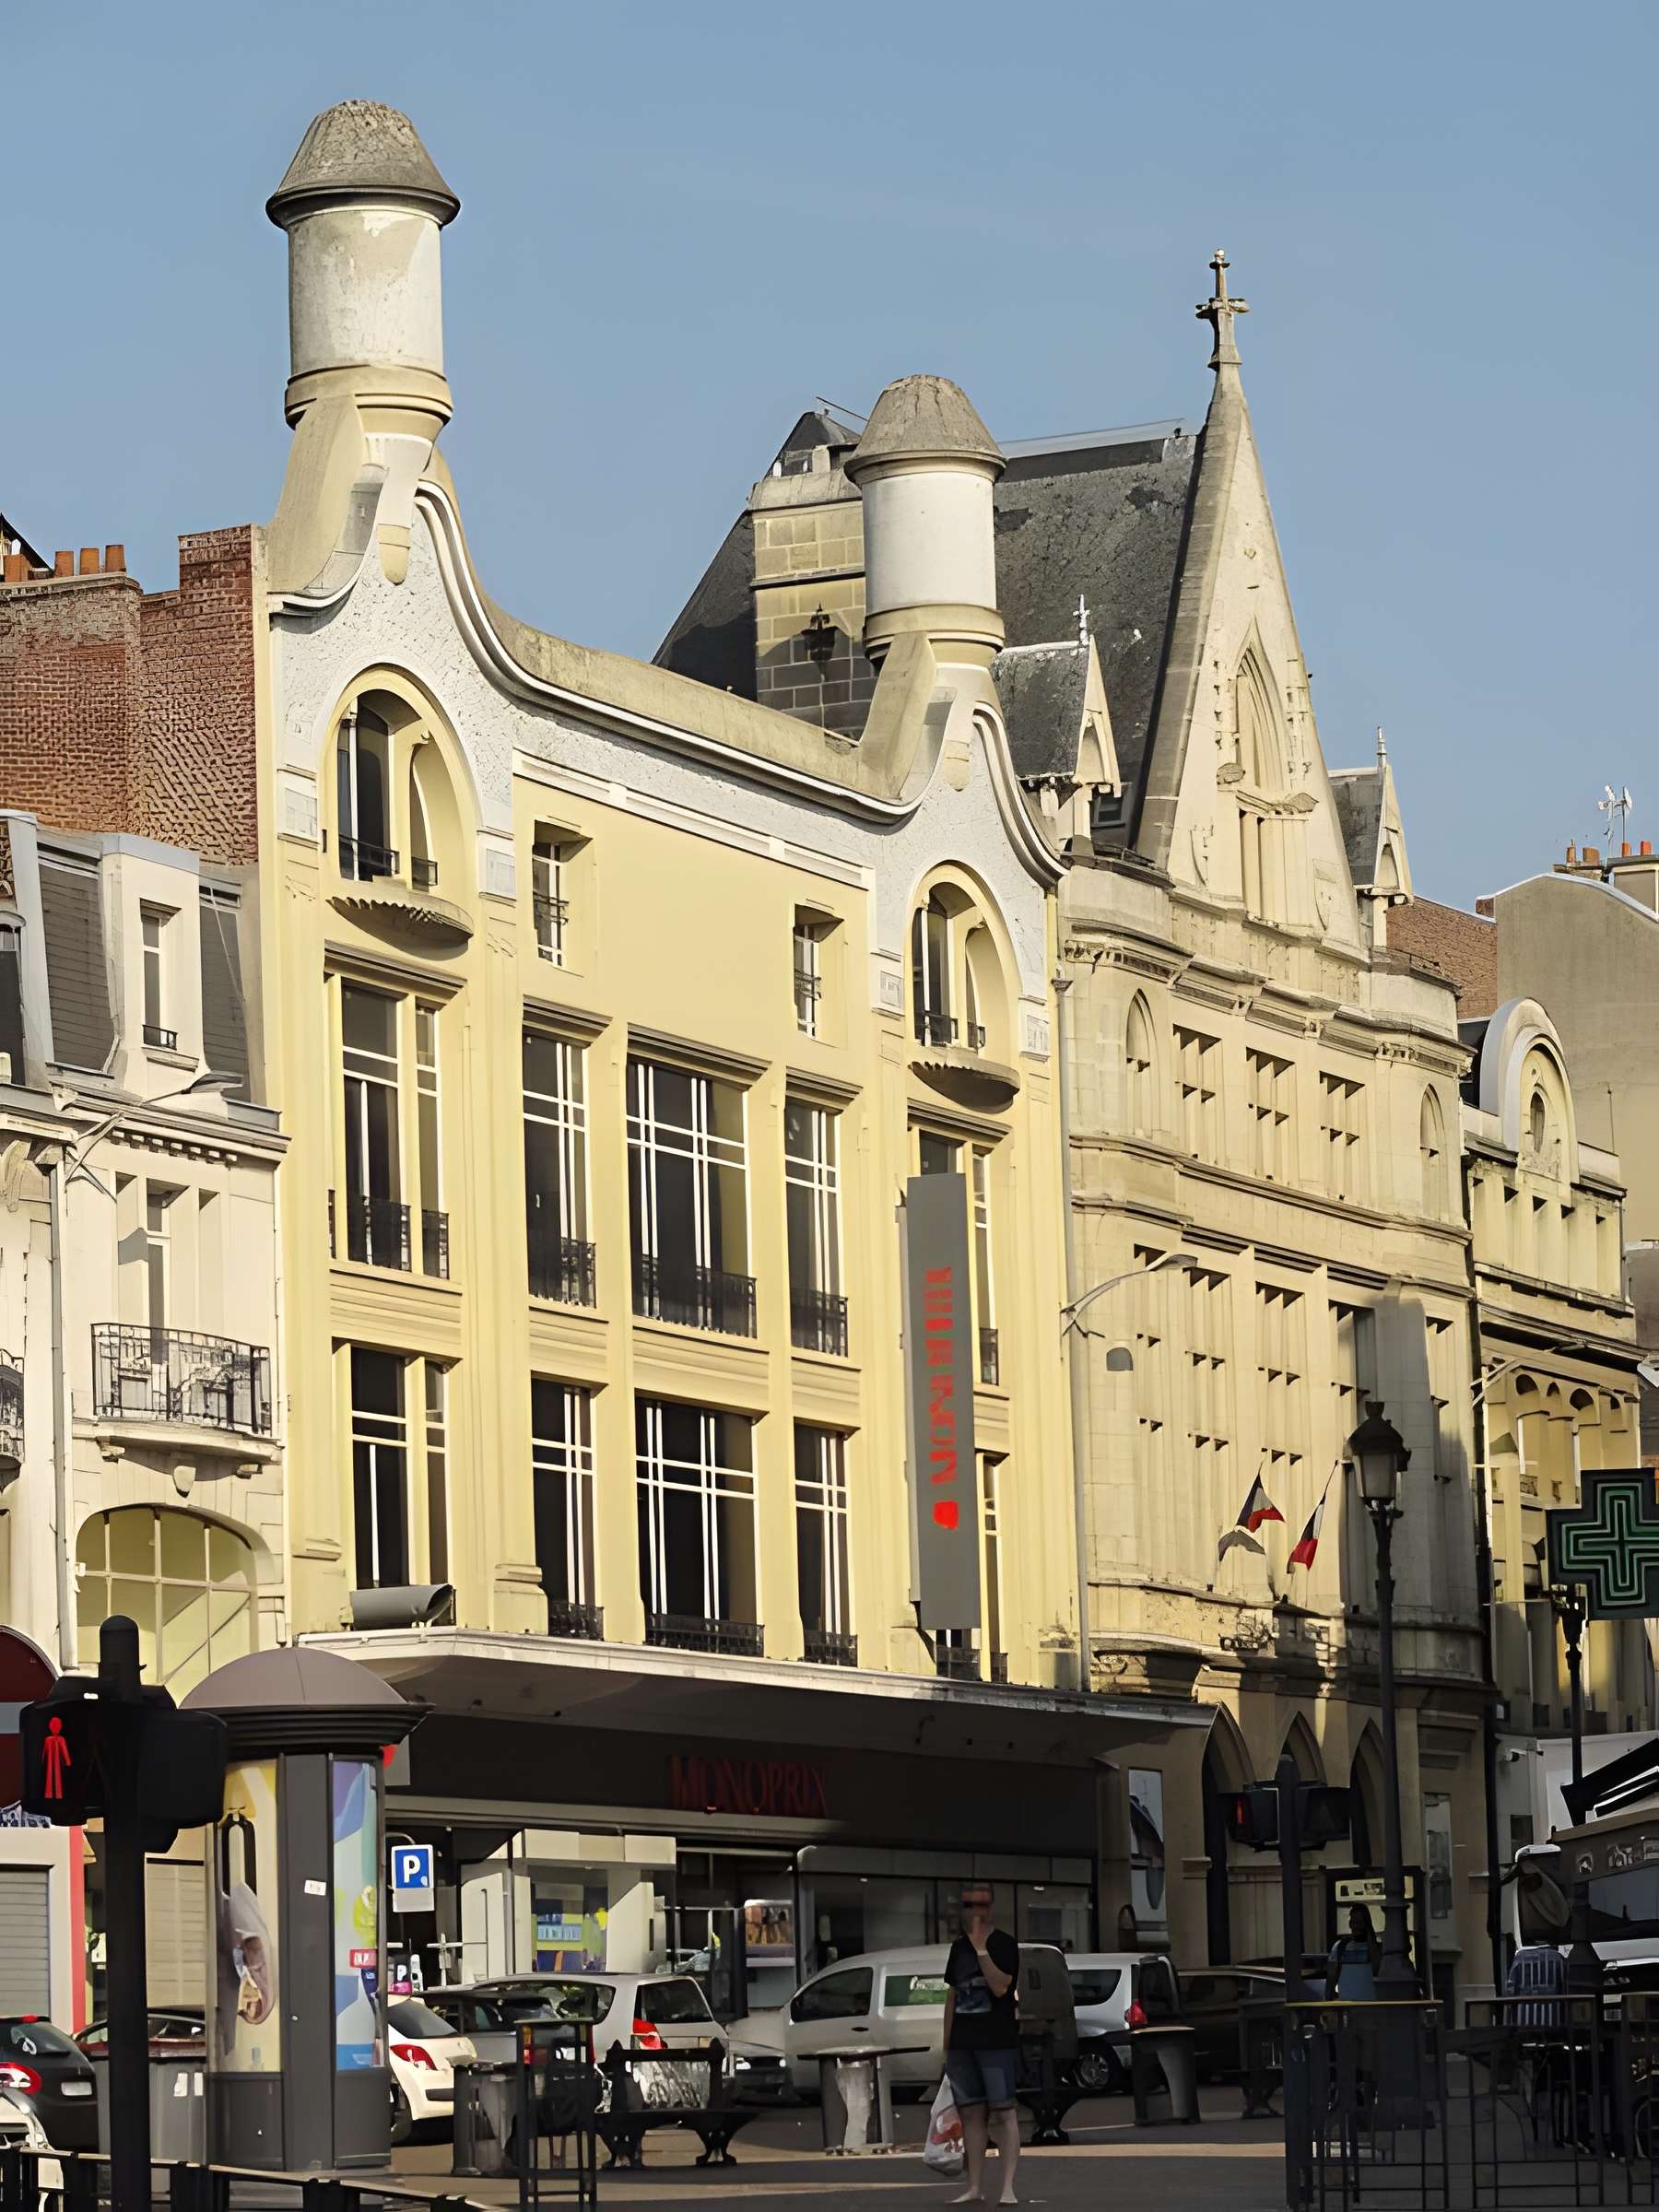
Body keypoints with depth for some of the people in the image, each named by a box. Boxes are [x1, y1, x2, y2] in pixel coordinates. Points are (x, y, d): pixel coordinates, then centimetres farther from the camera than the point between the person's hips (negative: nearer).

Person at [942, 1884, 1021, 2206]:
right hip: (962, 2043, 6)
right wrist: (947, 2045, 16)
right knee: (971, 2113, 7)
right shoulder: (958, 1947, 15)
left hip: (997, 2042, -6)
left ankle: (1008, 2188, -10)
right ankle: (973, 2187, 10)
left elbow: (1001, 1987, -18)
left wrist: (981, 1949, -22)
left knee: (1003, 2112, -8)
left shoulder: (1003, 1944, -4)